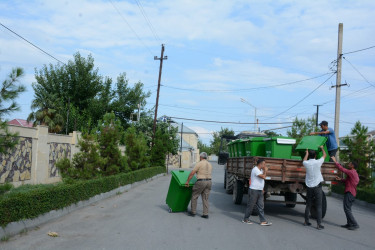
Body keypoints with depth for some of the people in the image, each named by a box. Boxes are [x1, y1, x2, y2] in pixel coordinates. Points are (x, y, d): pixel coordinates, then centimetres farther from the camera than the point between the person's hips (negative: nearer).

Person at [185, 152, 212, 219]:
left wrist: (187, 181, -3)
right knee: (205, 199, 8)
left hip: (201, 182, -6)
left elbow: (192, 173, -10)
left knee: (194, 196, 9)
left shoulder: (199, 164, -8)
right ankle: (205, 214, 2)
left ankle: (193, 212, 12)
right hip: (209, 182, 6)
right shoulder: (210, 164, 13)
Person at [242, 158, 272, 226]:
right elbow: (263, 177, -22)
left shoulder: (260, 170, 15)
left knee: (261, 206, 5)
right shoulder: (255, 169, -16)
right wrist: (265, 171, -9)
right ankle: (245, 219, 13)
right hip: (254, 190, -9)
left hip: (259, 191, 9)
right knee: (250, 205, 1)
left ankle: (263, 221, 5)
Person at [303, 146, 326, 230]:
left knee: (308, 205, 14)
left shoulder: (306, 163, -1)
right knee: (319, 206, -1)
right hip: (317, 186, -4)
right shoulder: (318, 162, -8)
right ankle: (319, 224, -3)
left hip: (309, 187, 4)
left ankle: (306, 221, 22)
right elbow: (324, 155, 11)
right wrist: (322, 148, 30)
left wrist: (307, 153, 40)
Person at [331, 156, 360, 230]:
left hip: (349, 193, -10)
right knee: (348, 209, 14)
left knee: (347, 209, -9)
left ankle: (355, 224, -10)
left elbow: (342, 169, -13)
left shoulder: (351, 172, -14)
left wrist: (335, 161, -3)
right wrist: (340, 179, 9)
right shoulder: (355, 174, 18)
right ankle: (349, 223, 14)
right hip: (352, 194, 10)